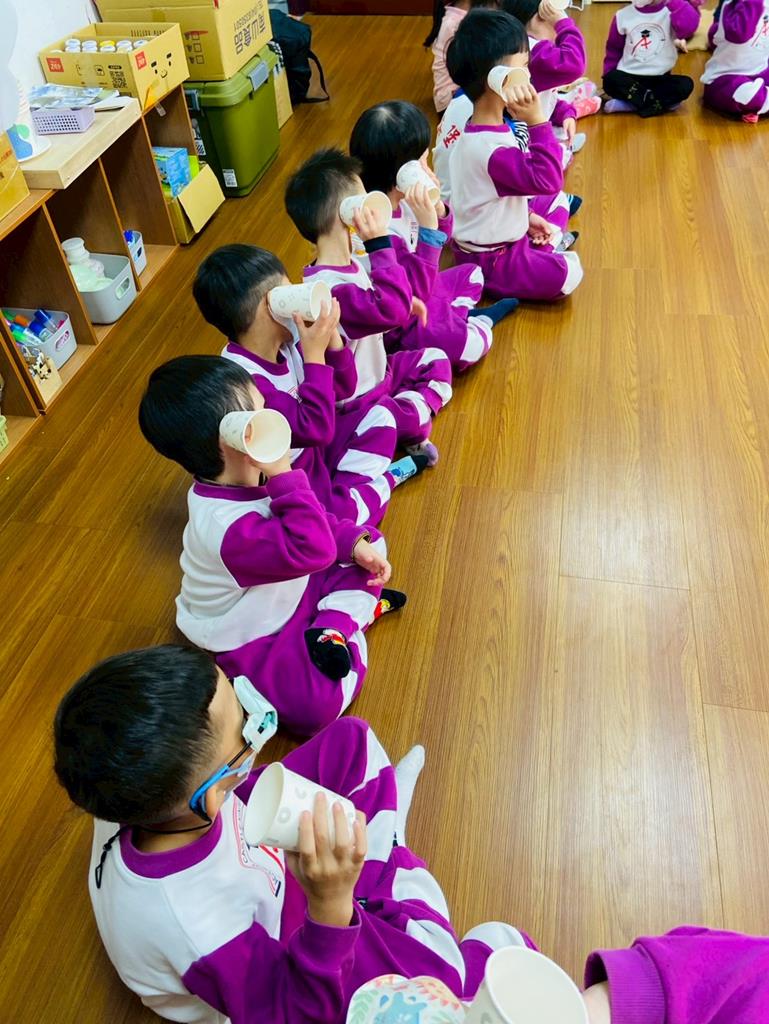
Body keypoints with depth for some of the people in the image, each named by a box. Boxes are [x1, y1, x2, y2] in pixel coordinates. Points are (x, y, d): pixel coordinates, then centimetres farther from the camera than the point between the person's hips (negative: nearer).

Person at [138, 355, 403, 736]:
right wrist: (285, 474, -42)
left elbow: (316, 520, 4)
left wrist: (356, 542, -10)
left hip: (289, 589, 9)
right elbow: (313, 548, -41)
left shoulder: (245, 480, -9)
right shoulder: (226, 529, -38)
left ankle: (333, 627, -6)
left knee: (370, 546, 9)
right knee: (318, 705, -31)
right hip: (255, 642, -9)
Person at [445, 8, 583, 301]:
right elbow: (546, 180, -36)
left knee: (558, 201, 24)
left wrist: (526, 216, 12)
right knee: (567, 274, -24)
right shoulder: (491, 148, -32)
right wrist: (537, 121, -39)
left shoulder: (485, 127, 2)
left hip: (494, 234, 11)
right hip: (489, 260, -10)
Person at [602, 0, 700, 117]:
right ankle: (659, 103, -20)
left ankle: (627, 104, -24)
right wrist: (608, 75, 5)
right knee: (610, 81, -31)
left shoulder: (670, 11, -6)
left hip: (659, 79, -1)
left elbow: (688, 27, -26)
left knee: (686, 85, -28)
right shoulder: (623, 15, 1)